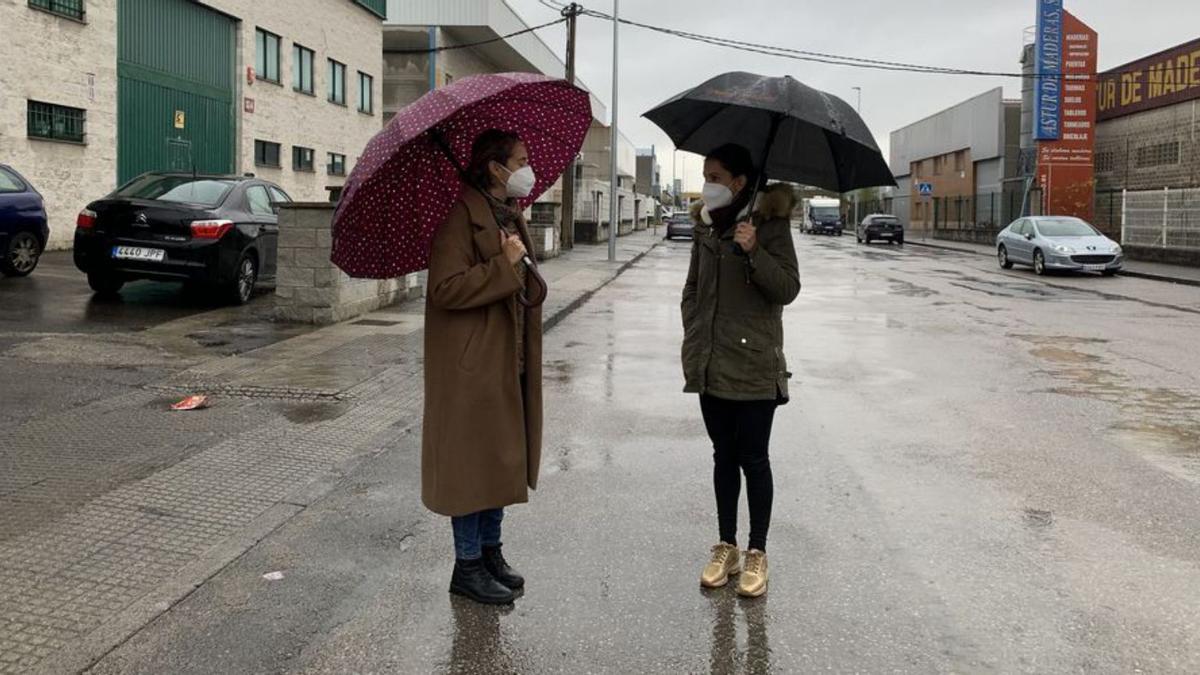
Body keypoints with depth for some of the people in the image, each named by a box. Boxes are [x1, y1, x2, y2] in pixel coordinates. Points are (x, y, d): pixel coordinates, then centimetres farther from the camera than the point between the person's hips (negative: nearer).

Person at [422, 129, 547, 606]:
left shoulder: (510, 214, 15)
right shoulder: (462, 215, -15)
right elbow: (446, 288, -24)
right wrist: (505, 264, -22)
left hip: (509, 361, 9)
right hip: (472, 365, -9)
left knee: (503, 458, 15)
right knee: (473, 460, 0)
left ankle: (490, 551, 29)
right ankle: (467, 566, 13)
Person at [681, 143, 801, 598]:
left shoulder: (770, 223, -6)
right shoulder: (706, 225, 10)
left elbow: (788, 289, -12)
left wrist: (754, 252, -26)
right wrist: (693, 336, 7)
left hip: (754, 365, -5)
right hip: (711, 366, 5)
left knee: (753, 458, 2)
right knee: (724, 456, 13)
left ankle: (757, 554, 14)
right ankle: (726, 548, 24)